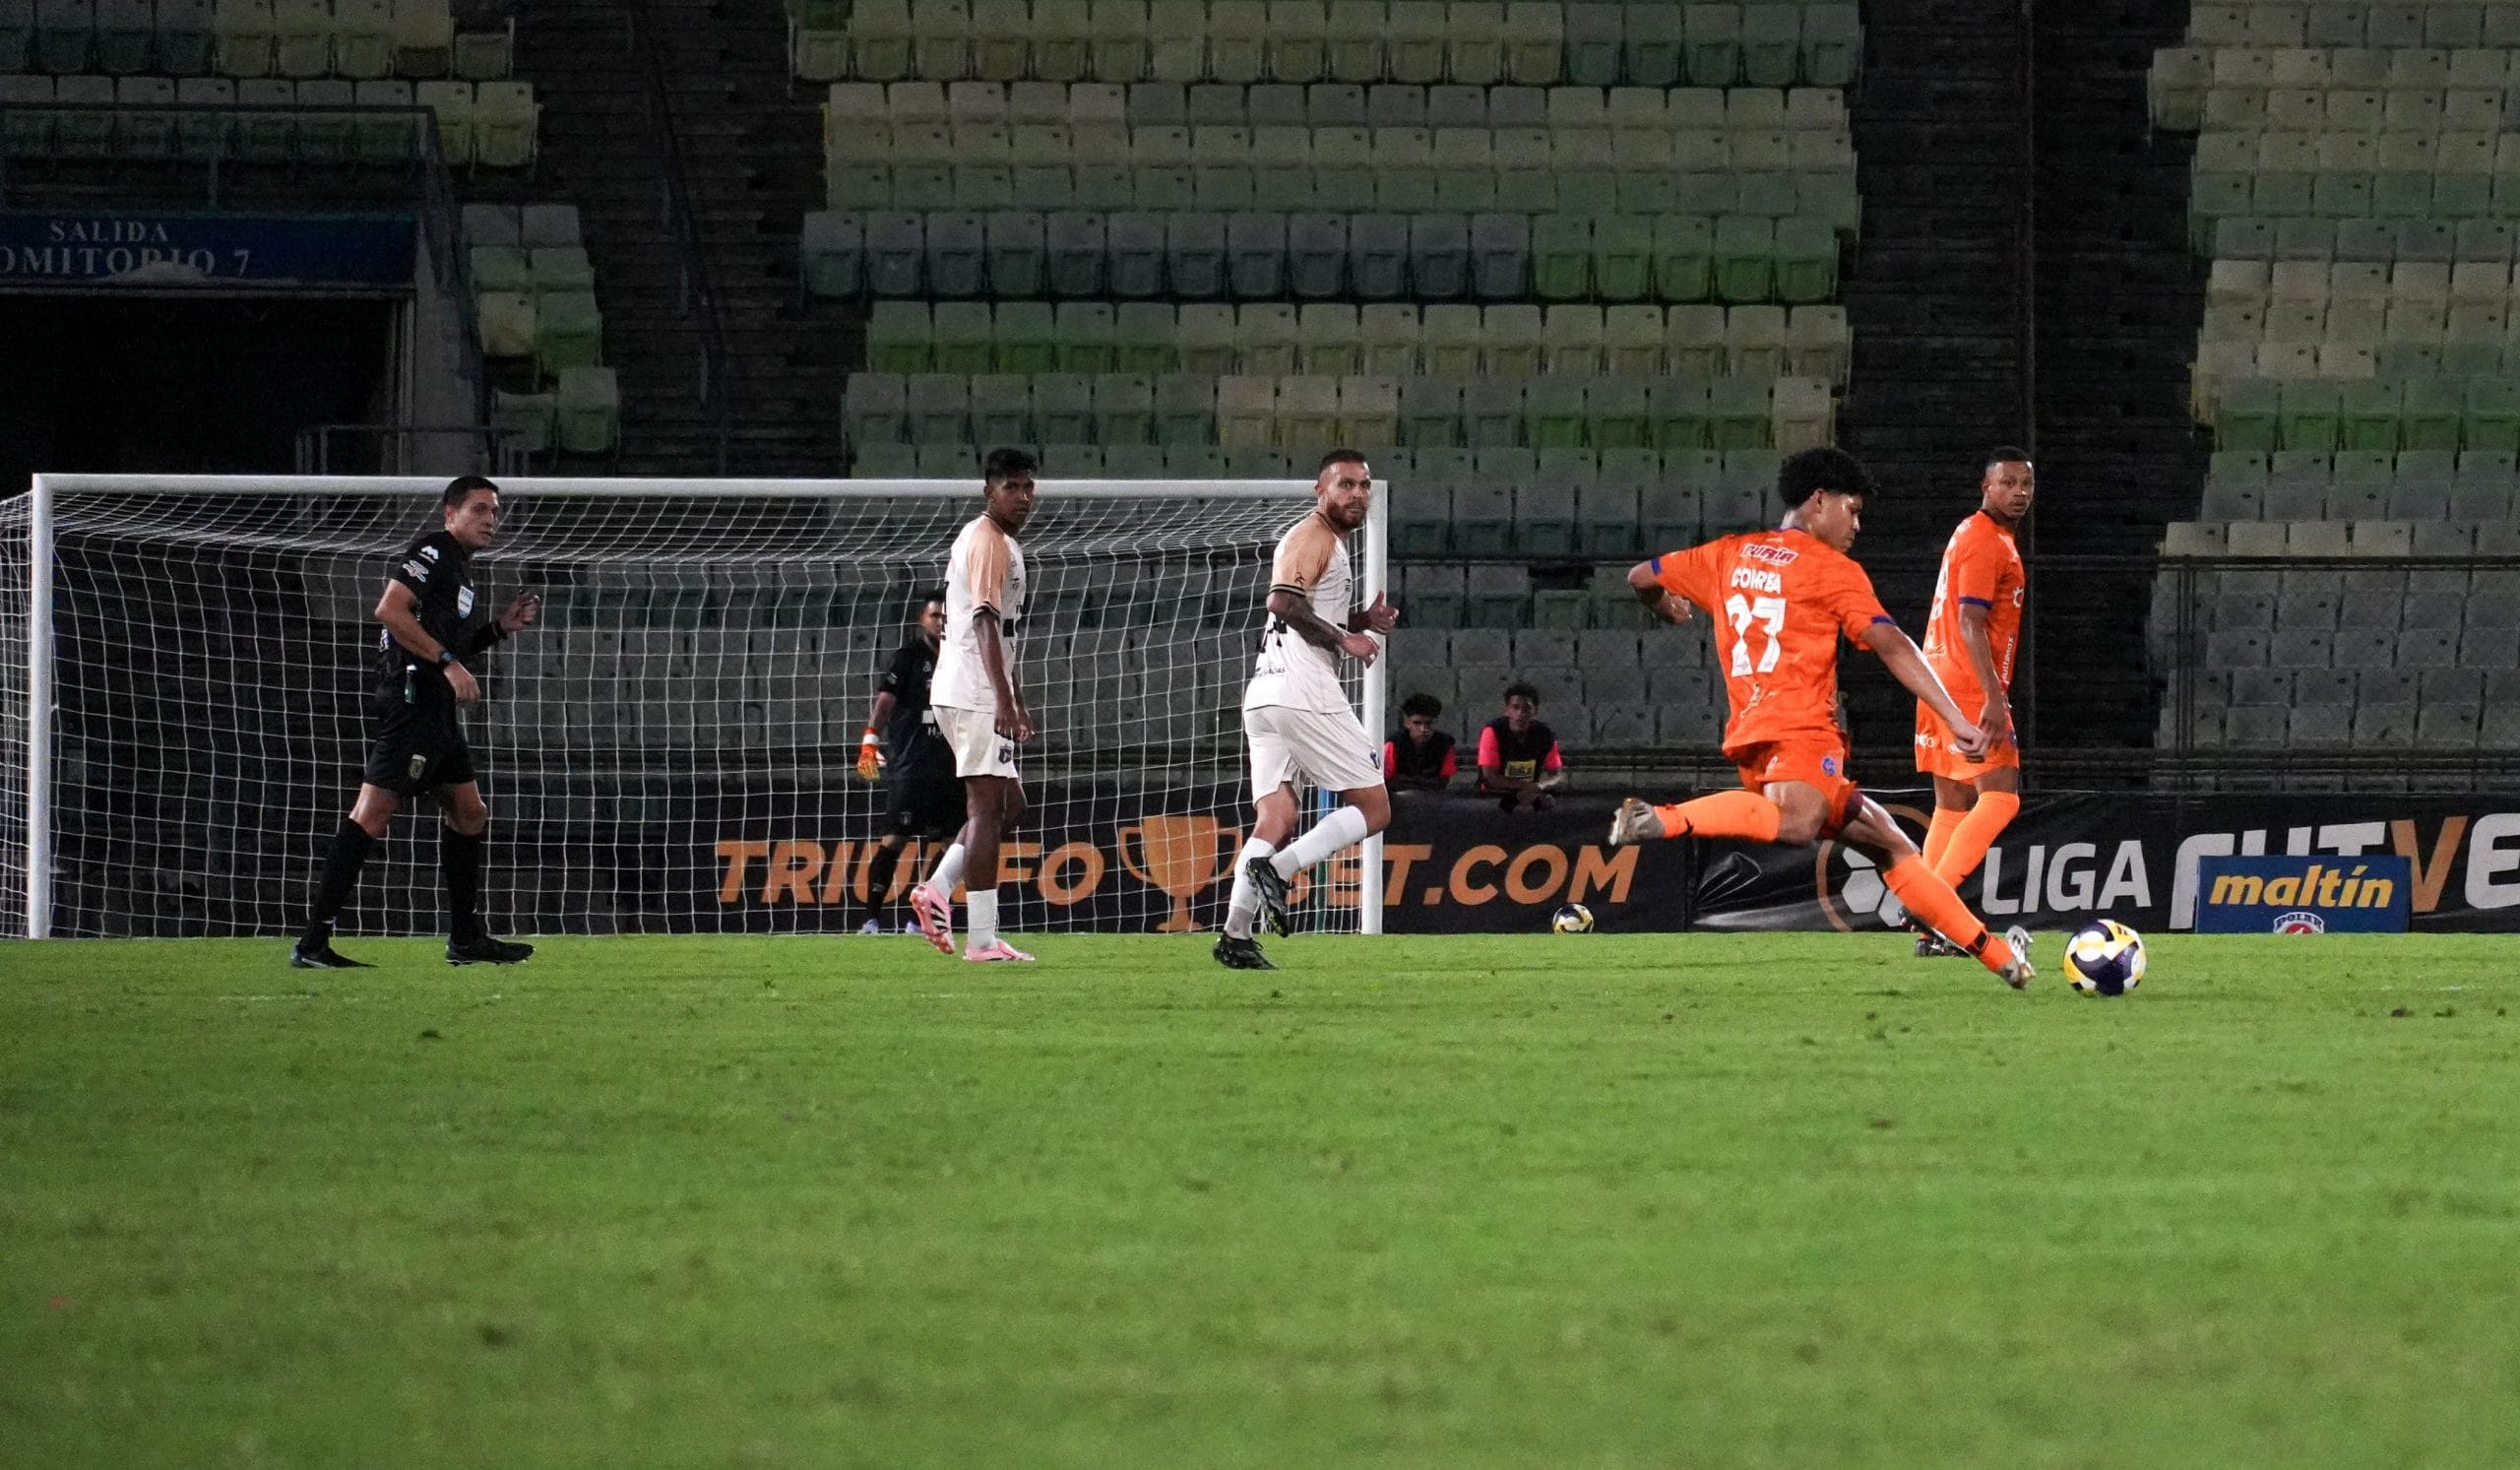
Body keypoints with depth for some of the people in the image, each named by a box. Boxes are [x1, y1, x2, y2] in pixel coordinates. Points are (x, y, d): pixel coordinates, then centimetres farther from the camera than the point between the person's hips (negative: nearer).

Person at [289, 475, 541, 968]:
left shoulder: (459, 566, 23)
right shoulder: (432, 552, -7)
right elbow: (390, 609, -21)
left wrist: (499, 628, 17)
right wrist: (448, 661, -21)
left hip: (437, 707, 11)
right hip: (408, 701, -11)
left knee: (469, 815, 15)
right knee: (373, 814, -14)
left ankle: (466, 938, 24)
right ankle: (312, 942, -17)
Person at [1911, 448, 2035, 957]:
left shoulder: (1975, 535, 20)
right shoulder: (1985, 542, -12)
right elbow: (1970, 623, -20)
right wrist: (1993, 697, -26)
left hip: (1941, 684, 10)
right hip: (1969, 687, -10)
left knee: (1953, 807, 10)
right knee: (2000, 796, -14)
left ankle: (1930, 931, 8)